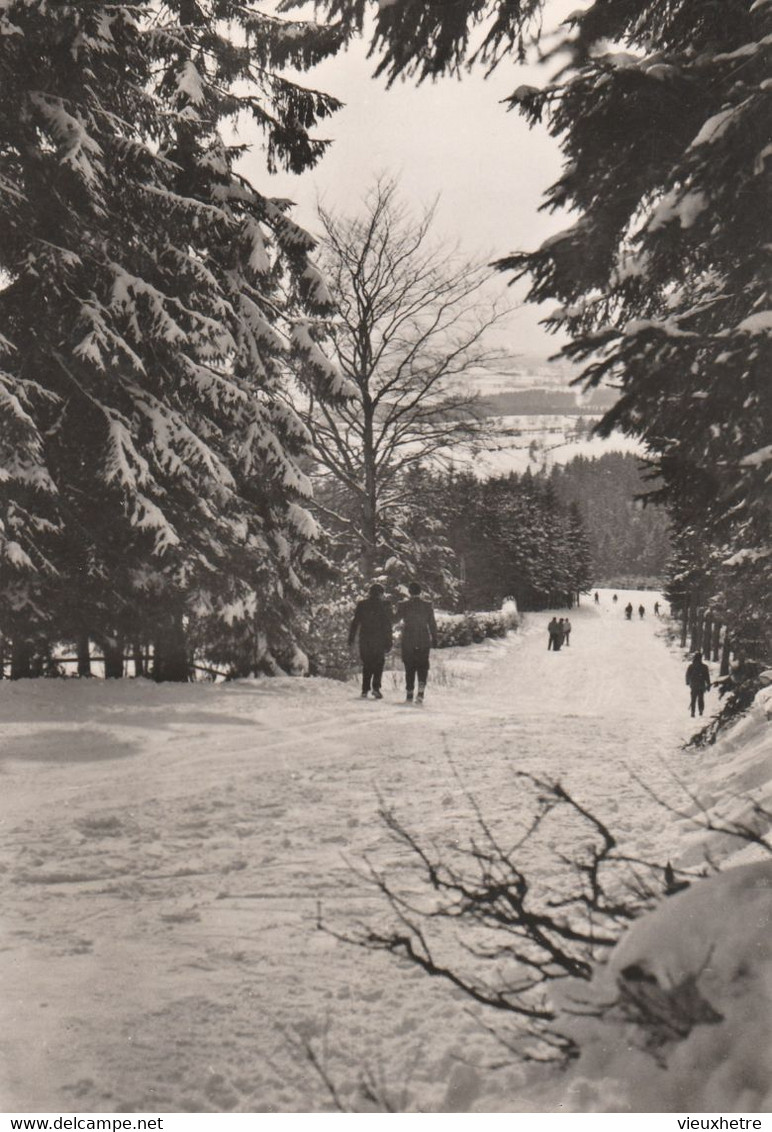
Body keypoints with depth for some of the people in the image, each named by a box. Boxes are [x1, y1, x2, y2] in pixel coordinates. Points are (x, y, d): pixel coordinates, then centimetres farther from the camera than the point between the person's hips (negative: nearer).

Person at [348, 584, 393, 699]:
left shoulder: (361, 605, 3)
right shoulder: (384, 606, -4)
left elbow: (355, 623, 4)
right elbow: (388, 626, -5)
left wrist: (351, 639, 9)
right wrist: (388, 643, -2)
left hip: (364, 640, 2)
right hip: (379, 641, -2)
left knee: (367, 665, 12)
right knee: (379, 664, 9)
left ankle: (365, 690, 6)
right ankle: (376, 687, -8)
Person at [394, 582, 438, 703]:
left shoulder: (403, 605, -6)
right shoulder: (427, 605, -2)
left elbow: (396, 619, 4)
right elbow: (432, 624, 0)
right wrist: (434, 639, 7)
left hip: (408, 642, 0)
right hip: (424, 642, 0)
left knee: (409, 668, 9)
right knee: (422, 666, 8)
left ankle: (409, 694, 7)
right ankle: (421, 688, -14)